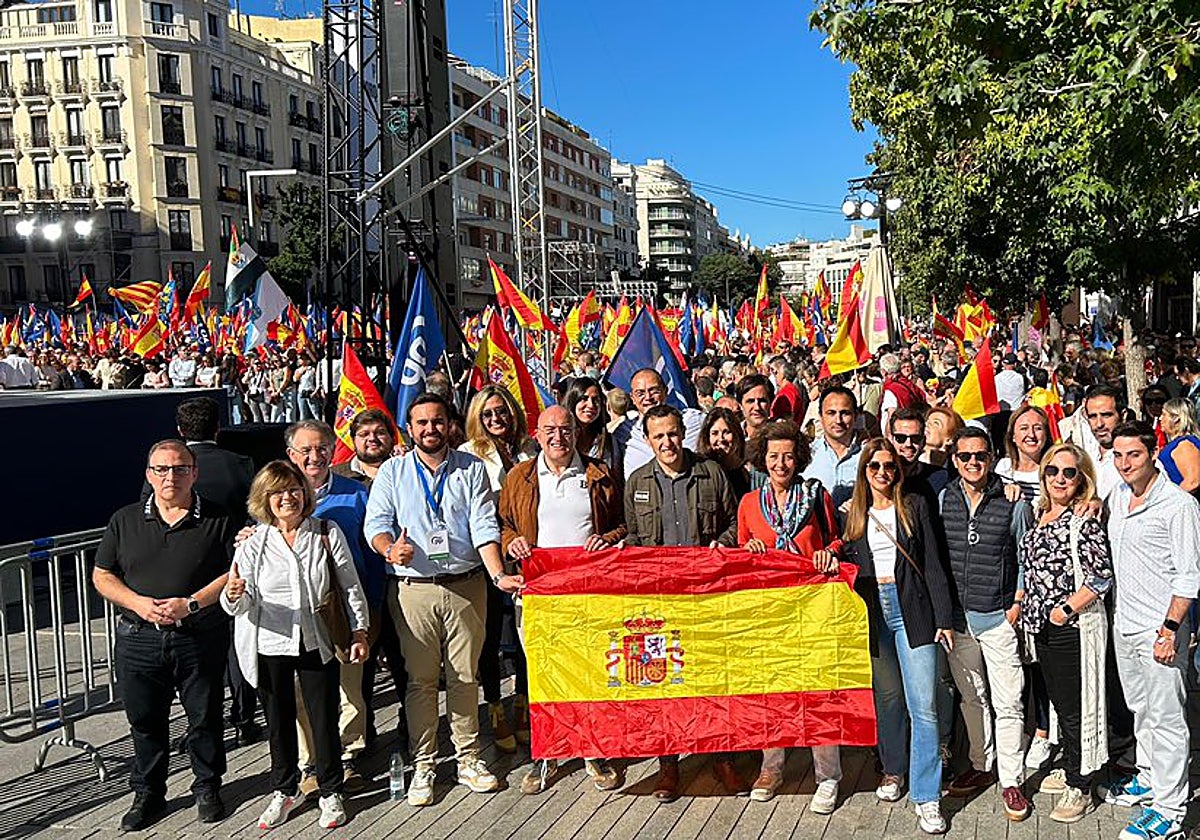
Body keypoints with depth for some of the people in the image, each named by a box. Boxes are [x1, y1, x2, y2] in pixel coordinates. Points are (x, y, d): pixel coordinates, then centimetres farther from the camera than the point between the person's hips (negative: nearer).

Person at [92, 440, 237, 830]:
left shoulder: (217, 520, -2)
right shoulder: (125, 520, 6)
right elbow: (102, 576, 7)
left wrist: (190, 604, -16)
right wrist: (137, 602, -10)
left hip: (200, 637, -2)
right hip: (138, 639, 2)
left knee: (205, 717, 9)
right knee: (145, 721, 12)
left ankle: (207, 787, 28)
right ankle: (147, 794, 30)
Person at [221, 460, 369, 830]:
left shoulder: (328, 533, -3)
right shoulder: (253, 543, -2)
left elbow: (350, 586, 2)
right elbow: (241, 604, -8)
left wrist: (359, 631, -1)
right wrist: (233, 594, -31)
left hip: (317, 645, -1)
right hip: (271, 647, 1)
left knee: (324, 719, 8)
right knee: (279, 721, 14)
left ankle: (331, 792, 27)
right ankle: (285, 789, 35)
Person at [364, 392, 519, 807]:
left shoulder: (472, 469, 7)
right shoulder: (393, 471, 8)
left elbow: (484, 526, -1)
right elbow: (376, 522, 0)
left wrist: (498, 575, -14)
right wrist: (390, 548, -22)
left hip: (466, 585, 0)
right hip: (411, 589, 0)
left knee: (464, 676, 7)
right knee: (420, 679, 5)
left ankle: (469, 759, 21)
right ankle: (423, 764, 18)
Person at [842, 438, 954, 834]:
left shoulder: (915, 506, 3)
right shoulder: (852, 513, 10)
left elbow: (933, 565, 1)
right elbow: (846, 563, 15)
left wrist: (944, 619, -3)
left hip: (911, 610, -2)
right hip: (871, 611, 2)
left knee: (924, 705, -5)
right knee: (887, 696, 12)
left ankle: (927, 797, 2)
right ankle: (893, 770, 32)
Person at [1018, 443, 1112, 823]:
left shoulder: (1085, 520, -13)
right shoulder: (1041, 514, 10)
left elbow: (1101, 577, -17)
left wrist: (1065, 610, -17)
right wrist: (1026, 607, 13)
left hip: (1074, 627, -8)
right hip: (1042, 627, 8)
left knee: (1074, 707, 2)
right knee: (1057, 700, 19)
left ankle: (1080, 789, 15)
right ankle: (1071, 768, 36)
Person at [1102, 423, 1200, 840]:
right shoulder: (1117, 496, 8)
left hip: (1160, 629, -7)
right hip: (1123, 623, 8)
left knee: (1166, 719, 0)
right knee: (1140, 710, 20)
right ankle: (1149, 779, 36)